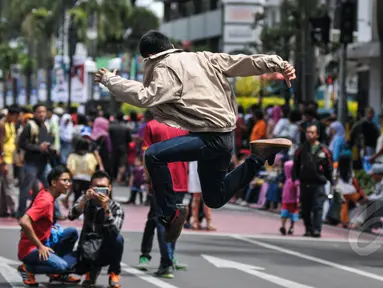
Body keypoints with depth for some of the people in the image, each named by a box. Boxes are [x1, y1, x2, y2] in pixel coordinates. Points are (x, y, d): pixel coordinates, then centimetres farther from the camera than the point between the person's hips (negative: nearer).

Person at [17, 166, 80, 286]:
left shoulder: (45, 193, 7)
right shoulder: (46, 201, -20)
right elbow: (24, 222, -32)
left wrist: (50, 227, 12)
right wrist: (40, 246, -24)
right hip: (30, 249, -9)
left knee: (72, 232, 4)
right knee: (62, 266, -28)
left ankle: (59, 274, 6)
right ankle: (27, 269, -5)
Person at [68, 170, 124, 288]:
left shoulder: (116, 208, -9)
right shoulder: (86, 201, 0)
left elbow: (114, 231, -27)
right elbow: (72, 216, -18)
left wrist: (105, 208, -35)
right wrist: (84, 199, -32)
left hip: (107, 250, -2)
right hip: (88, 249, 2)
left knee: (117, 238, -33)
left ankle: (114, 274, -7)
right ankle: (93, 269, 12)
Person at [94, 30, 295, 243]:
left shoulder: (166, 68, -8)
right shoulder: (200, 58, 17)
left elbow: (145, 97, -23)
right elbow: (243, 62, 13)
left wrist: (109, 80, -13)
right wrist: (278, 64, 12)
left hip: (211, 137, -10)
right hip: (222, 134, 10)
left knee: (154, 155, -22)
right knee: (214, 198, 24)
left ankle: (170, 213, -15)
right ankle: (259, 157, 17)